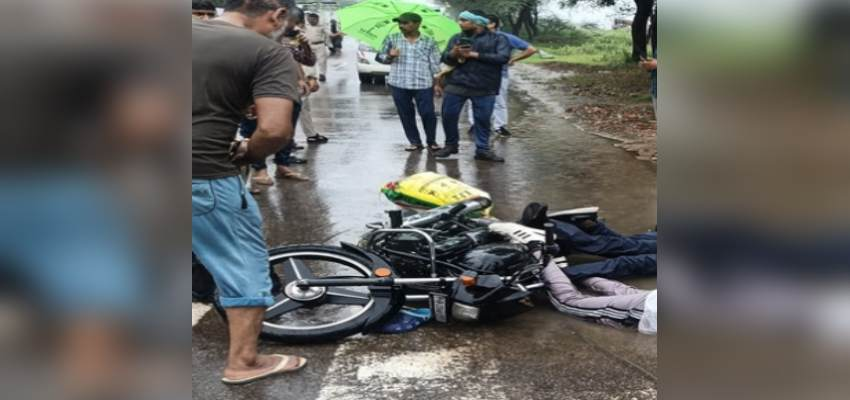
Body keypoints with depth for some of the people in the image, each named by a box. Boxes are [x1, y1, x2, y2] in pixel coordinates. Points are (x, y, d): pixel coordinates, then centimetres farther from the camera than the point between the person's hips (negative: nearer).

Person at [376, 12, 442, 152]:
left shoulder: (429, 42, 4)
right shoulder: (391, 39, 5)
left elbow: (435, 64, 5)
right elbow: (380, 57, 9)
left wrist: (438, 82, 0)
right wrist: (390, 56, -12)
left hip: (423, 84, -2)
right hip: (399, 84, 2)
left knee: (428, 113, -4)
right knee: (406, 115, 5)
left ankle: (432, 142, 15)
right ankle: (415, 142, 18)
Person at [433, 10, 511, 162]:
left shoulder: (497, 39, 0)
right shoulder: (456, 38, 12)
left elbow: (503, 58, -13)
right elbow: (445, 59, 12)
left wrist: (475, 55, -14)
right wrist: (453, 53, -14)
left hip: (484, 88, -3)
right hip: (456, 85, 3)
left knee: (483, 119, 2)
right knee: (448, 116, 4)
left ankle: (482, 150, 14)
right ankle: (451, 145, 22)